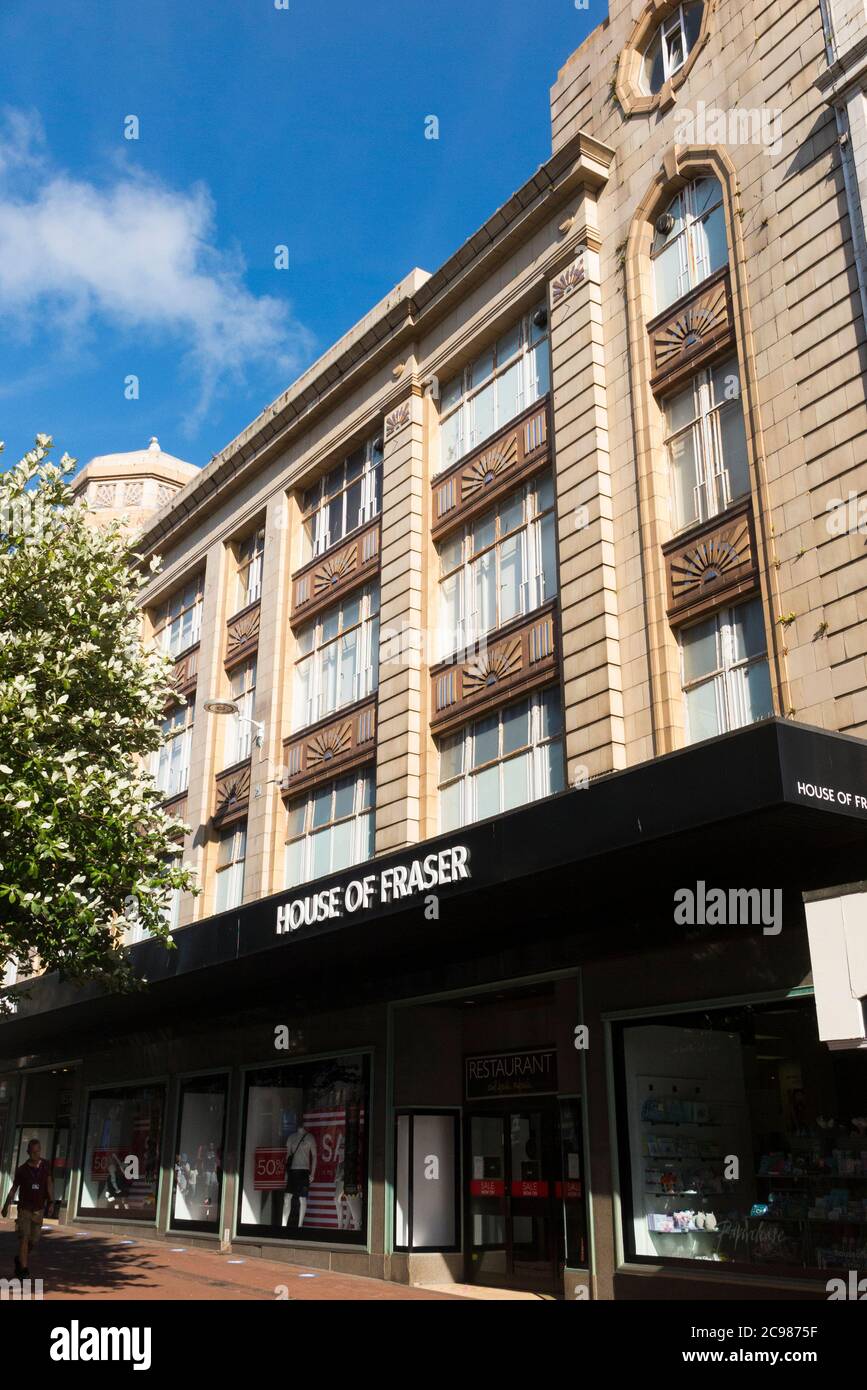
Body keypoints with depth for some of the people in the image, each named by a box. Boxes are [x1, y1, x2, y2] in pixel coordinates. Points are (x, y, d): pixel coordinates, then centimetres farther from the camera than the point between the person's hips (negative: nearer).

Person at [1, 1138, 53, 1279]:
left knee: (34, 1240, 8)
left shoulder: (45, 1165, -2)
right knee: (24, 1238, -12)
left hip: (39, 1209, 2)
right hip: (24, 1208, -2)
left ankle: (19, 1259, 34)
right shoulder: (22, 1170, -6)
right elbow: (13, 1188, 5)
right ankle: (23, 1270, -10)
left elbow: (49, 1184, -4)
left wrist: (51, 1201, -15)